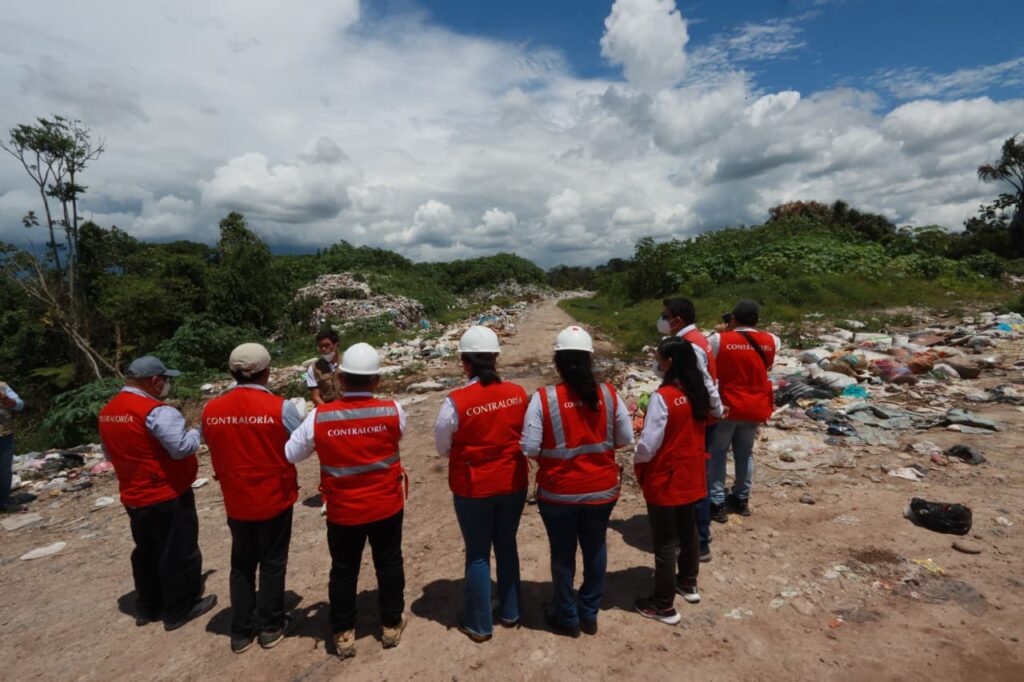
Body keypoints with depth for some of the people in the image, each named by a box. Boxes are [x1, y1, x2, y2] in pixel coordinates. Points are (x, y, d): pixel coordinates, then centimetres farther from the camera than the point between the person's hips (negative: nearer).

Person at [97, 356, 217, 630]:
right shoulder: (156, 411, -24)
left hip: (134, 496, 9)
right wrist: (196, 432, -10)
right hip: (167, 495, -9)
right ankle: (179, 608, 18)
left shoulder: (108, 412, 5)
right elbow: (182, 448, -28)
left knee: (146, 551, 22)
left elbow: (110, 453, 17)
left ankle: (148, 606, 34)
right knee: (177, 552, 6)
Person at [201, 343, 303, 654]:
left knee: (241, 564, 20)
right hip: (274, 499, -3)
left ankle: (241, 631, 31)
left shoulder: (211, 410, -8)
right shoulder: (280, 407, -19)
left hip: (236, 501, 3)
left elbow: (215, 450, 3)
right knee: (272, 562, 14)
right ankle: (271, 626, 27)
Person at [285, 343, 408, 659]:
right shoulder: (393, 411, -17)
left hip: (343, 511, 0)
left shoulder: (319, 417, -16)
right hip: (386, 506, 0)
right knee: (389, 565, 19)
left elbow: (290, 454, -2)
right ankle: (392, 624, 35)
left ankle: (343, 634, 34)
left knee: (343, 570, 19)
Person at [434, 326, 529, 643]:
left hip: (474, 489, -3)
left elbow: (442, 448, -6)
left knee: (477, 554, 14)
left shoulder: (456, 401, -20)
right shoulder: (518, 394, -9)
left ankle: (479, 624, 30)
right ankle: (510, 613, 38)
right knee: (507, 546, 21)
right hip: (513, 484, 4)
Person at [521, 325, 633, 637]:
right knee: (595, 549, 23)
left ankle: (567, 617, 37)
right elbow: (625, 439, -1)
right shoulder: (609, 394, -11)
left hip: (558, 493, -2)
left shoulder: (543, 398, -19)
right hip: (602, 489, 3)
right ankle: (589, 613, 41)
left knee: (563, 554, 18)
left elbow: (529, 449, -17)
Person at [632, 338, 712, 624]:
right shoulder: (699, 393, -2)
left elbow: (648, 444, -23)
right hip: (691, 475, 8)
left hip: (664, 479, -7)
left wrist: (637, 461, -5)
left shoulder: (662, 397, -25)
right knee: (688, 530, 24)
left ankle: (664, 605, 20)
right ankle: (688, 584, 43)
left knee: (664, 541, 6)